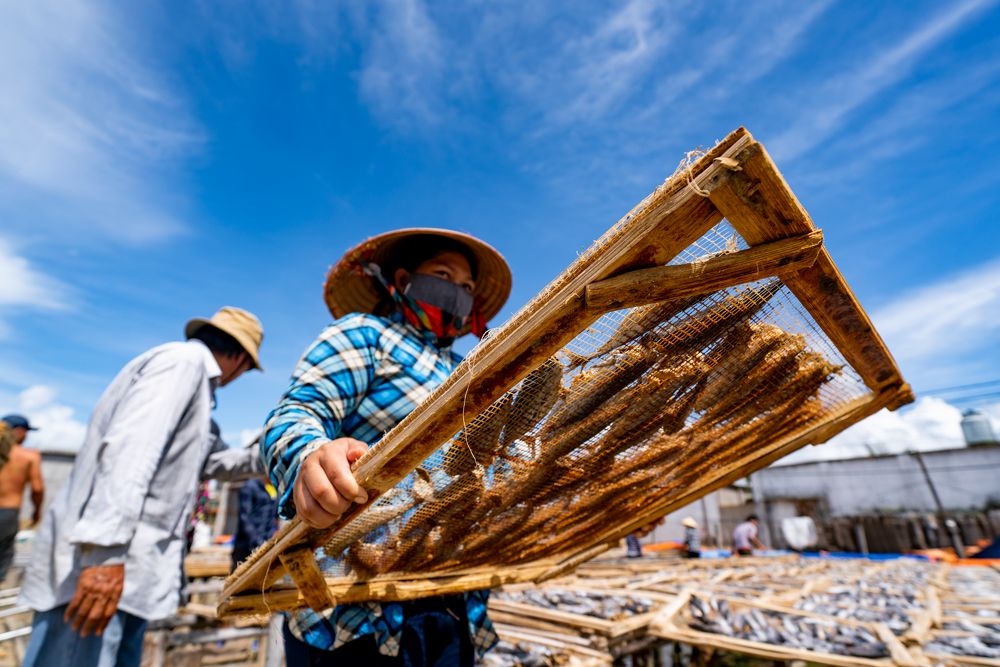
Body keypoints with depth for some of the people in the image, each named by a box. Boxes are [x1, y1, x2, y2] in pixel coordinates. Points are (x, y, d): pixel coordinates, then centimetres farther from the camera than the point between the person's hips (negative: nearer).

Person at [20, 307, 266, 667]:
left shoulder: (194, 379, 20)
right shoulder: (184, 360, -10)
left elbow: (210, 459, 28)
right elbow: (129, 449, -23)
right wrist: (106, 552, -27)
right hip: (98, 558, -10)